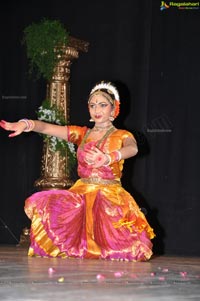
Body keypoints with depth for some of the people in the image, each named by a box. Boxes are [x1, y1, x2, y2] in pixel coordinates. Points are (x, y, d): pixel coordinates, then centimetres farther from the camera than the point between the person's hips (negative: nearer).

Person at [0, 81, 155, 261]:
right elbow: (46, 127, 5)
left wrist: (109, 158, -41)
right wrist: (25, 124, -17)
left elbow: (132, 149, -19)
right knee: (48, 204, -25)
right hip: (82, 193, 4)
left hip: (110, 196, -4)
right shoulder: (82, 134, 16)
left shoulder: (122, 136, 6)